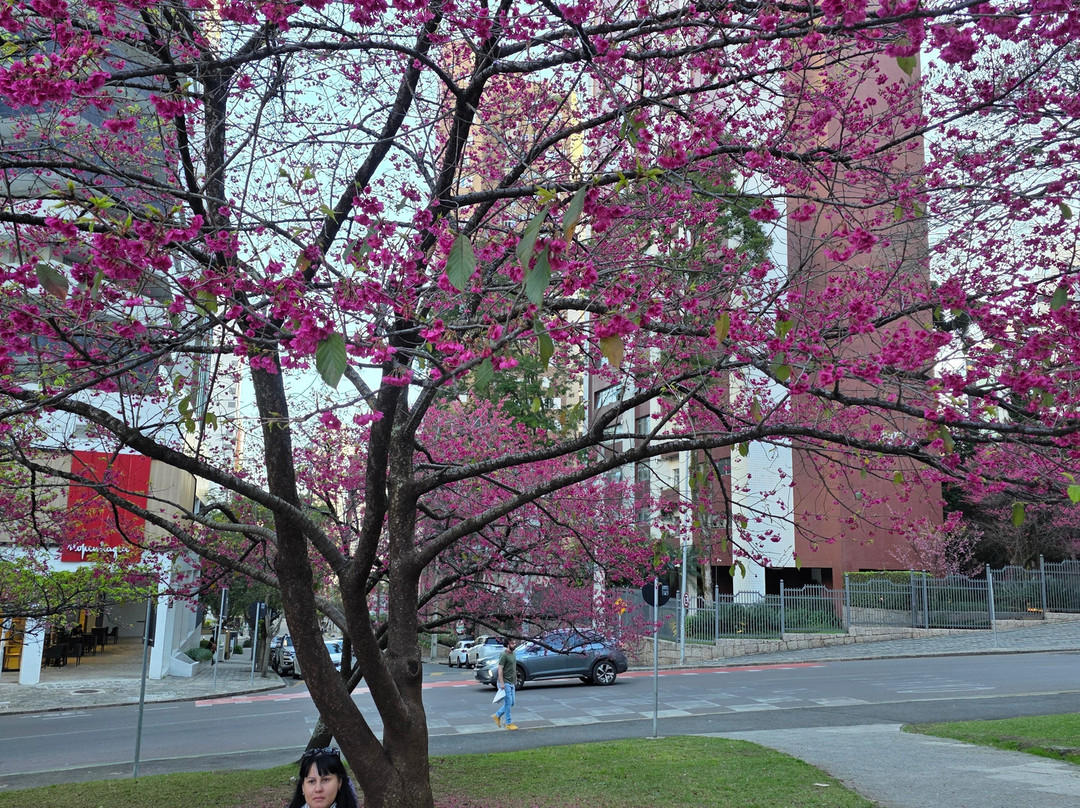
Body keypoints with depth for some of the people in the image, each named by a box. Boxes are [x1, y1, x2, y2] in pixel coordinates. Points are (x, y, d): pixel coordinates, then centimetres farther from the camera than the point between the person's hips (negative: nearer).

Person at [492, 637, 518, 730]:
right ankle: (508, 723, 3)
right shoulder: (504, 655, -15)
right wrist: (502, 683, -21)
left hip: (512, 683, 9)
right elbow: (500, 669, -17)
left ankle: (497, 715, 25)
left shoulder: (513, 654, 12)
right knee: (508, 703, -5)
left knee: (511, 703, 12)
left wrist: (515, 680, 20)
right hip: (505, 683, -9)